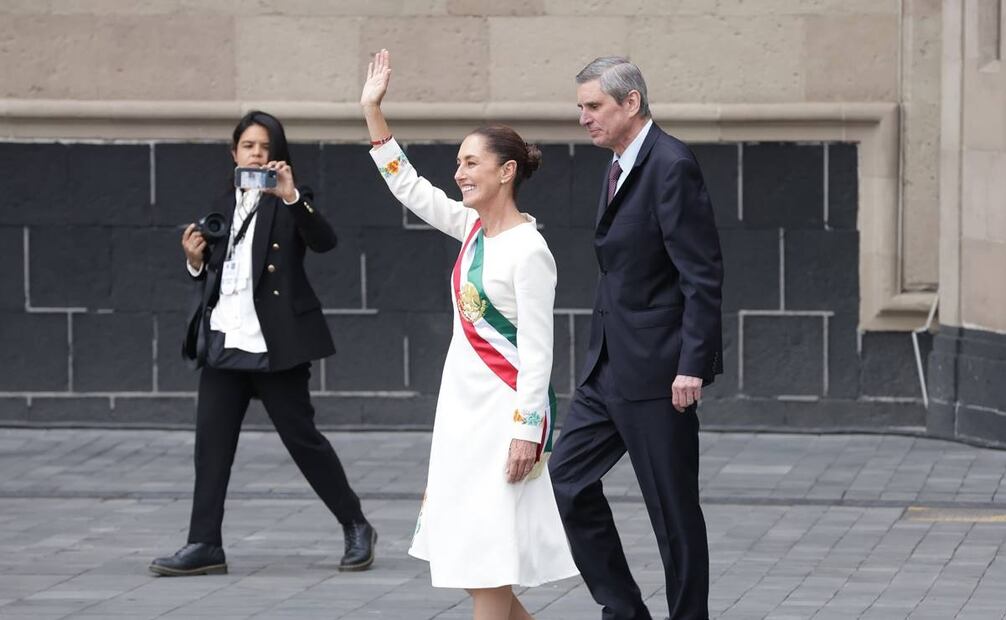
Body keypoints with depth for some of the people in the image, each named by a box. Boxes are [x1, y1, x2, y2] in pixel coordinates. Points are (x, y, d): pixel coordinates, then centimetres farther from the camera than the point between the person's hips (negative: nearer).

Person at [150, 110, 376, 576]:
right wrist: (196, 261, 0)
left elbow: (324, 241, -20)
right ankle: (204, 546, 3)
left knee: (302, 437, -1)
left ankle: (356, 528, 12)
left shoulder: (289, 205, -1)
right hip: (224, 342, 6)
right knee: (211, 441, 1)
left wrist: (291, 196, -30)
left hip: (274, 344, -6)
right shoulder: (222, 207, 16)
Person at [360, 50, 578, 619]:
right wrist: (373, 112, 13)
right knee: (467, 554, 10)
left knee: (484, 559, -6)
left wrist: (525, 431, -20)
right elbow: (408, 187, 18)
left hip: (504, 408, -9)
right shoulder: (475, 228, 9)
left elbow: (537, 349, -17)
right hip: (465, 403, 9)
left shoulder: (528, 251, -15)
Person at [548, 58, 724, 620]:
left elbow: (703, 274, -19)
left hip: (657, 369, -10)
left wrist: (692, 365, -23)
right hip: (611, 364, 10)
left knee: (674, 509, -1)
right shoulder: (621, 168, 14)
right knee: (568, 479, 7)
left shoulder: (671, 167, -15)